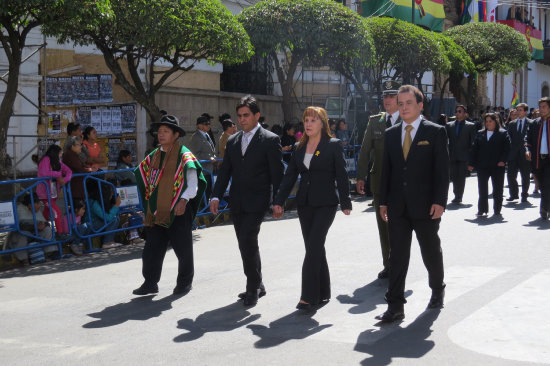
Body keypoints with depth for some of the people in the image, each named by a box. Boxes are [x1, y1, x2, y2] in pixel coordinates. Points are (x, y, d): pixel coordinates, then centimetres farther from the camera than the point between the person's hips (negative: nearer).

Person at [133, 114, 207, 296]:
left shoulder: (184, 155, -8)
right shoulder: (154, 156, 12)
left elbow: (192, 181, -16)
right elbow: (141, 172, 27)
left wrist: (184, 199, -30)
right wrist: (149, 197, 19)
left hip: (178, 211, -5)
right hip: (157, 211, 6)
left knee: (183, 248, 6)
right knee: (152, 248, 4)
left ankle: (185, 282, 20)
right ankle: (150, 283, 13)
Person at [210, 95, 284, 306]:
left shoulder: (270, 140, -4)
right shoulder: (232, 141, 13)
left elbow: (277, 174, -6)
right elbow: (224, 171, 12)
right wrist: (216, 196, 1)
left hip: (257, 201, -6)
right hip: (237, 202, 6)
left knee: (247, 241, -15)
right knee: (246, 244, 11)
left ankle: (253, 287, -3)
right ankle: (256, 286, 23)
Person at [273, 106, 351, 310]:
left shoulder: (333, 145, -3)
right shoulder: (299, 148, 11)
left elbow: (341, 176, -4)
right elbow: (290, 176, 10)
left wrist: (345, 203, -8)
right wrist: (279, 201, 3)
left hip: (325, 204, -5)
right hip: (305, 204, 5)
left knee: (313, 247, -12)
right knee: (314, 248, 9)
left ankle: (308, 296, -10)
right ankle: (322, 293, 20)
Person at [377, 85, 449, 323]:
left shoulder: (435, 132, -3)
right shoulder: (391, 134, 10)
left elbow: (442, 169, -7)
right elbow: (386, 169, 11)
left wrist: (439, 201, -14)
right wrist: (384, 201, 6)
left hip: (425, 206, -3)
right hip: (398, 207, 3)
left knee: (431, 252, 13)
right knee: (397, 256, 0)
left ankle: (437, 290, 37)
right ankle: (395, 306, 1)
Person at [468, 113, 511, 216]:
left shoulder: (503, 133, 3)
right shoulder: (480, 134, 12)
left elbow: (507, 148, -4)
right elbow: (474, 149, 10)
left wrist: (502, 160, -16)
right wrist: (472, 164, 3)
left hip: (497, 166, -3)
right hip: (482, 166, 3)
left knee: (497, 189, 4)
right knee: (482, 189, 3)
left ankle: (497, 210, 13)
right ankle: (482, 210, 9)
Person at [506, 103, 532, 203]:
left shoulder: (531, 123, 0)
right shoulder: (511, 124, 12)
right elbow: (509, 138, 11)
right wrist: (509, 150, 1)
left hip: (525, 154, -3)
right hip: (513, 154, 3)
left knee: (525, 176, 4)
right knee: (511, 175, 2)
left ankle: (524, 195, 15)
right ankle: (514, 194, 18)